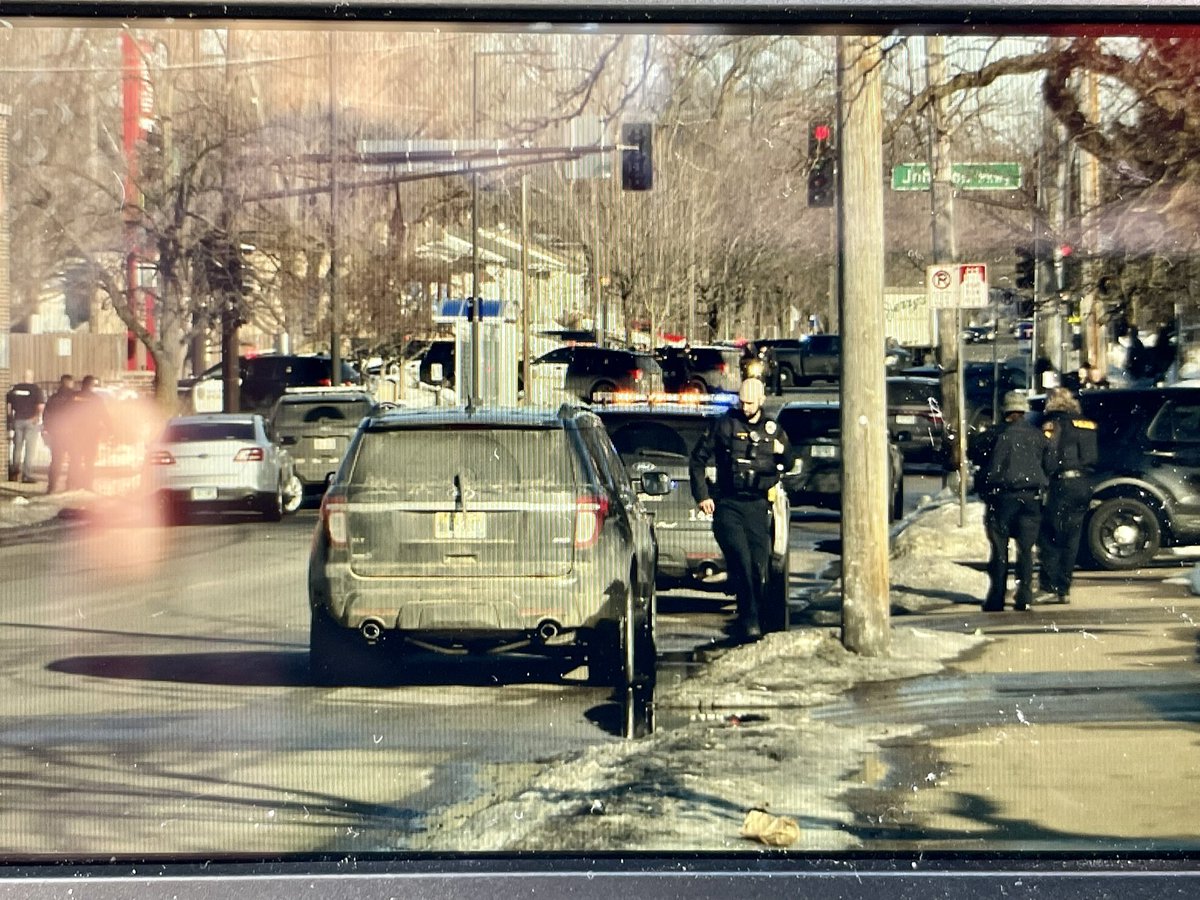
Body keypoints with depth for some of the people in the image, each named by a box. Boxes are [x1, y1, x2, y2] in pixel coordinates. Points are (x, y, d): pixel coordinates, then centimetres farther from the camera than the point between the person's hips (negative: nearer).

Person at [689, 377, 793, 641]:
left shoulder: (772, 429, 11)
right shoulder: (725, 425, 2)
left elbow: (787, 465, 22)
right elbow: (698, 459, 6)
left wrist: (783, 451, -2)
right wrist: (701, 496, -1)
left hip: (757, 506, 3)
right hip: (727, 505, -3)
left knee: (759, 566, -1)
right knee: (741, 560, -19)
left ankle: (747, 620, 13)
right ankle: (749, 620, -18)